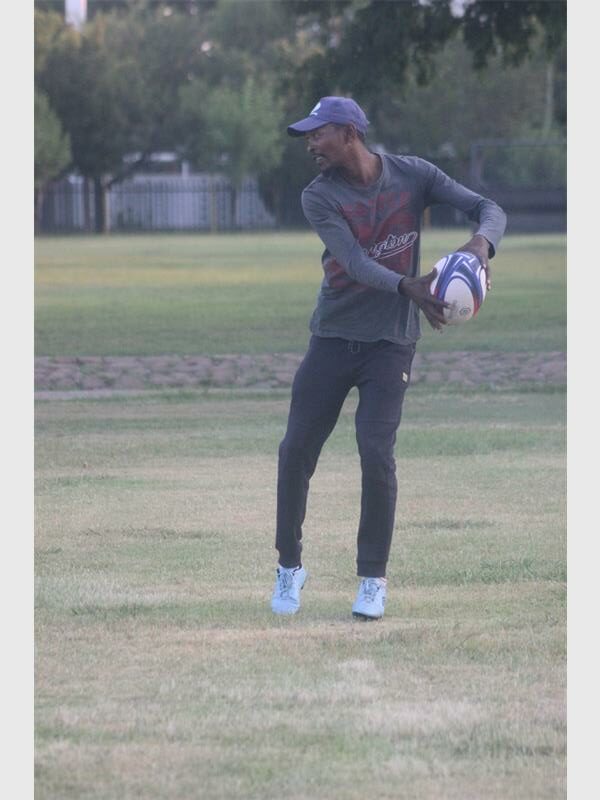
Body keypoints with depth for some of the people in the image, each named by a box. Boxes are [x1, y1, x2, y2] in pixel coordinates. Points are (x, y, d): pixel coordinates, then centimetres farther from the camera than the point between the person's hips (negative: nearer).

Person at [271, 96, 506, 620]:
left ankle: (373, 579, 2)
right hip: (332, 337, 2)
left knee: (377, 454, -12)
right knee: (297, 451, 0)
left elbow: (488, 209, -8)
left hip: (391, 342, -1)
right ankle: (290, 567, 18)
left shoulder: (412, 176, -4)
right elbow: (355, 262, -21)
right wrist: (408, 288, -39)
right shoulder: (320, 197, -7)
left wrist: (481, 244, -32)